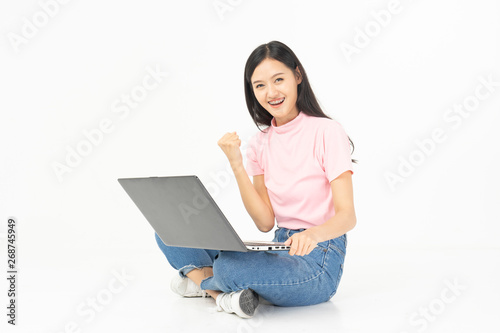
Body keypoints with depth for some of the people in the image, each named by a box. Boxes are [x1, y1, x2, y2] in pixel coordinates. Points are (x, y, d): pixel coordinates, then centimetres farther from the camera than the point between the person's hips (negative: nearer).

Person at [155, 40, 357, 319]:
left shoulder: (326, 132, -10)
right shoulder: (260, 144, 7)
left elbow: (347, 216, -16)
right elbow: (265, 222, 0)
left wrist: (313, 234, -38)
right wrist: (237, 165, -10)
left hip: (319, 257, -6)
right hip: (280, 250, 6)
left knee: (229, 267, -34)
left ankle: (201, 278, -3)